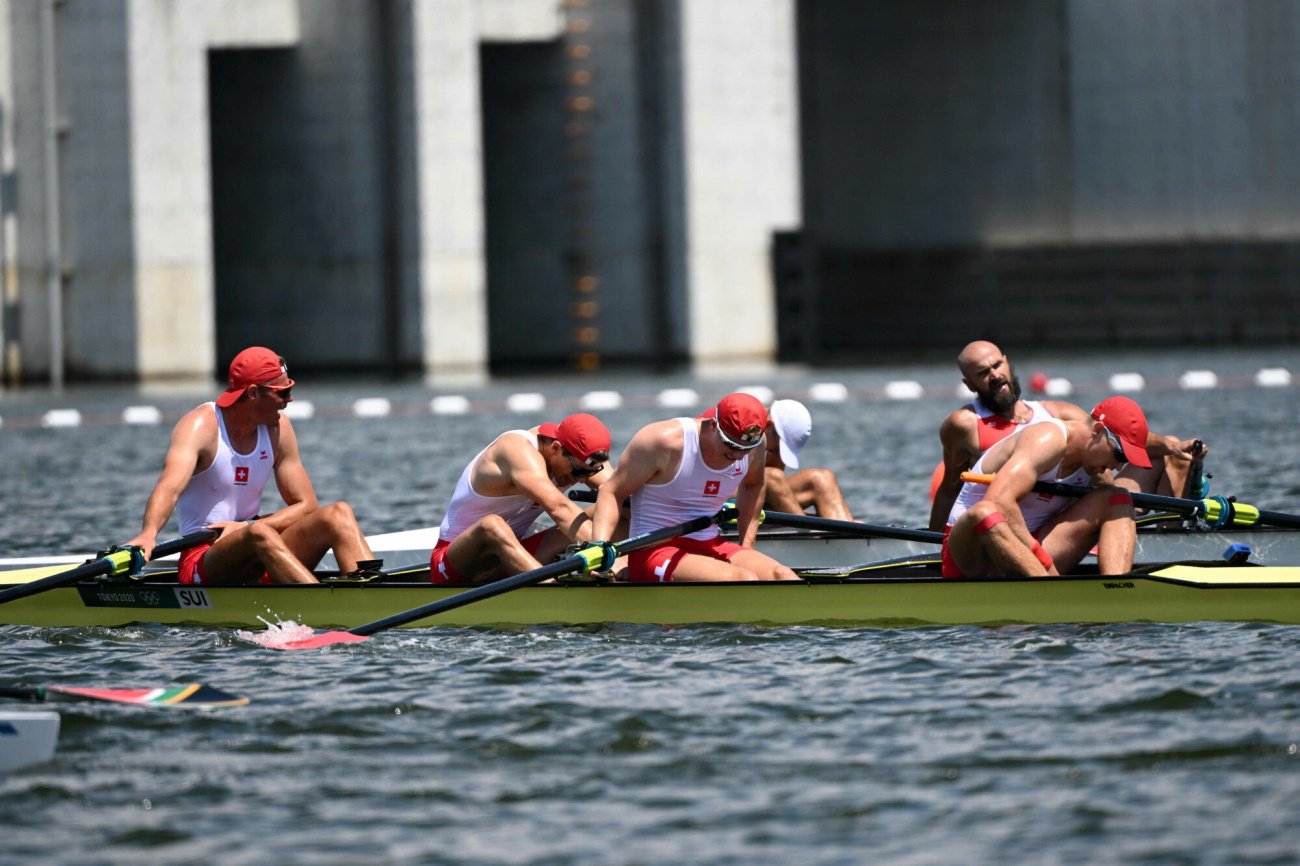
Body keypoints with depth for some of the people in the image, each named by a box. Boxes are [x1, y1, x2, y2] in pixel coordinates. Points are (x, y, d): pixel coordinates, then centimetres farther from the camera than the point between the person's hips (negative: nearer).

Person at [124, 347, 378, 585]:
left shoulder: (278, 427, 7)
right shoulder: (200, 426, -11)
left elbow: (305, 504, 6)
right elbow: (170, 487, -29)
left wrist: (247, 525, -13)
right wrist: (148, 534, -51)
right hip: (203, 561, -6)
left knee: (338, 513, -14)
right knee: (259, 535, -37)